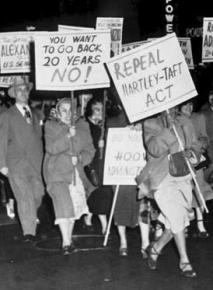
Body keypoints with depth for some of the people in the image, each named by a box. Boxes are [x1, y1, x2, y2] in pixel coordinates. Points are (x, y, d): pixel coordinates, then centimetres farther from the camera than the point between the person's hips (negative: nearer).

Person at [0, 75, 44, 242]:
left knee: (38, 195, 0)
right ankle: (29, 232, -11)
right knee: (25, 197, -11)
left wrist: (42, 161, 10)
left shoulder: (35, 115, 20)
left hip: (36, 165, 4)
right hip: (17, 165, -4)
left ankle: (30, 220, 24)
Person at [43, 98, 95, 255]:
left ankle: (69, 237, 21)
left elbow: (90, 150, 9)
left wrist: (79, 158, -10)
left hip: (76, 172, 4)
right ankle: (66, 242, -16)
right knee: (63, 203, -17)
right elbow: (51, 148, -13)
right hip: (57, 172, -4)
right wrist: (67, 136, -23)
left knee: (75, 204, 4)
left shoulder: (82, 126, 10)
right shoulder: (51, 126, 1)